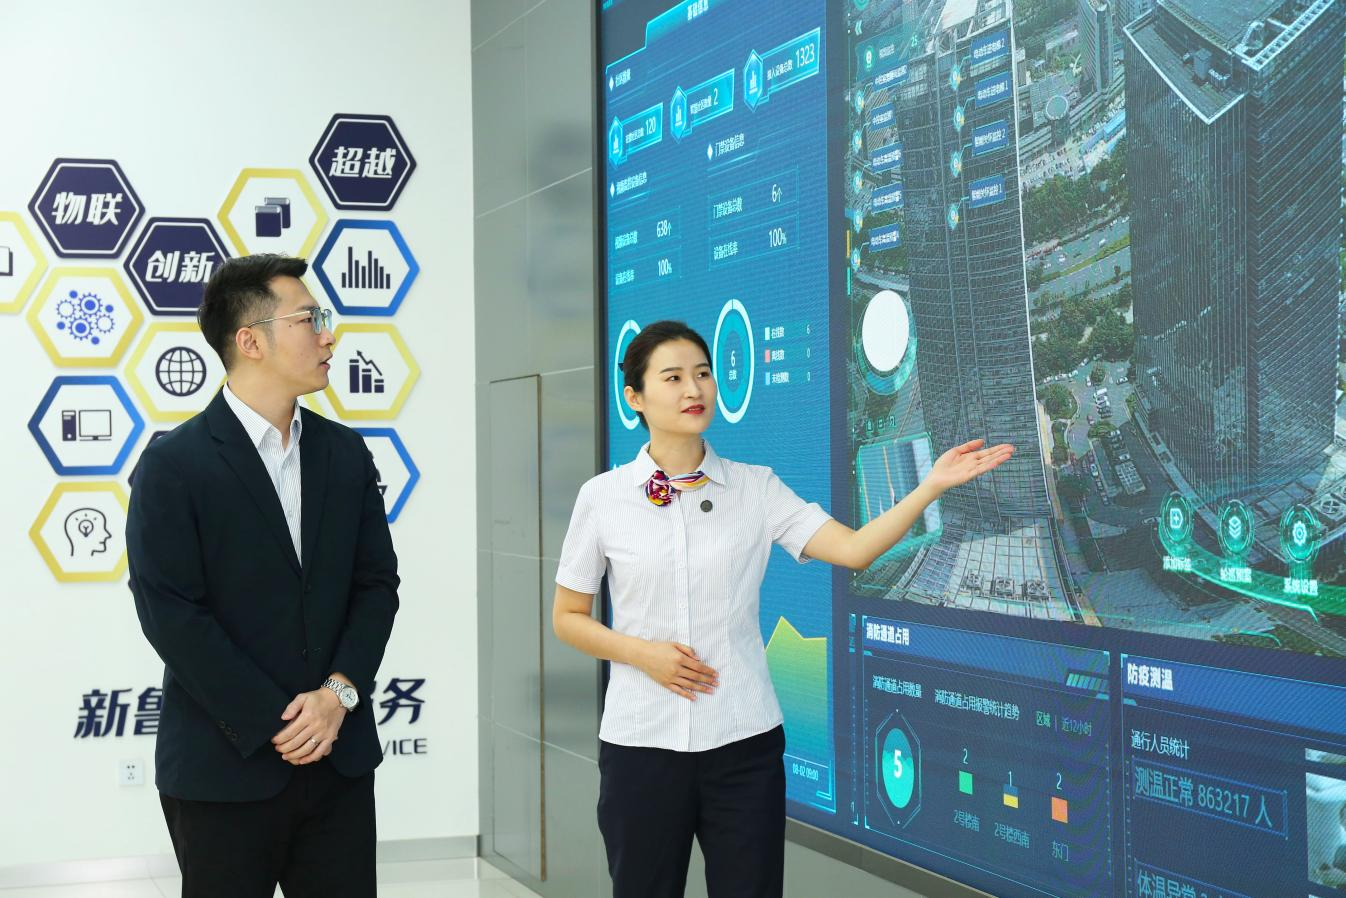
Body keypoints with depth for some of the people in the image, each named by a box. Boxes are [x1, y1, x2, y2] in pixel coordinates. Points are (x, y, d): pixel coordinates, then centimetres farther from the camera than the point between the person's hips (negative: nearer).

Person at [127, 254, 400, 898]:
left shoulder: (345, 452, 8)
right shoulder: (174, 464, -7)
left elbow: (376, 582, 7)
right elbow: (171, 613, -12)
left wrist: (338, 693, -9)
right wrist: (274, 724, -13)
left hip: (339, 757, 4)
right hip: (225, 767, -4)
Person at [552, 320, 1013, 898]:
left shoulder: (756, 489, 1)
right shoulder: (602, 497, -1)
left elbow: (853, 550, -10)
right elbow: (567, 618, 5)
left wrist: (931, 486, -21)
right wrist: (643, 653, -10)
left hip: (744, 742, 1)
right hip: (640, 742, -1)